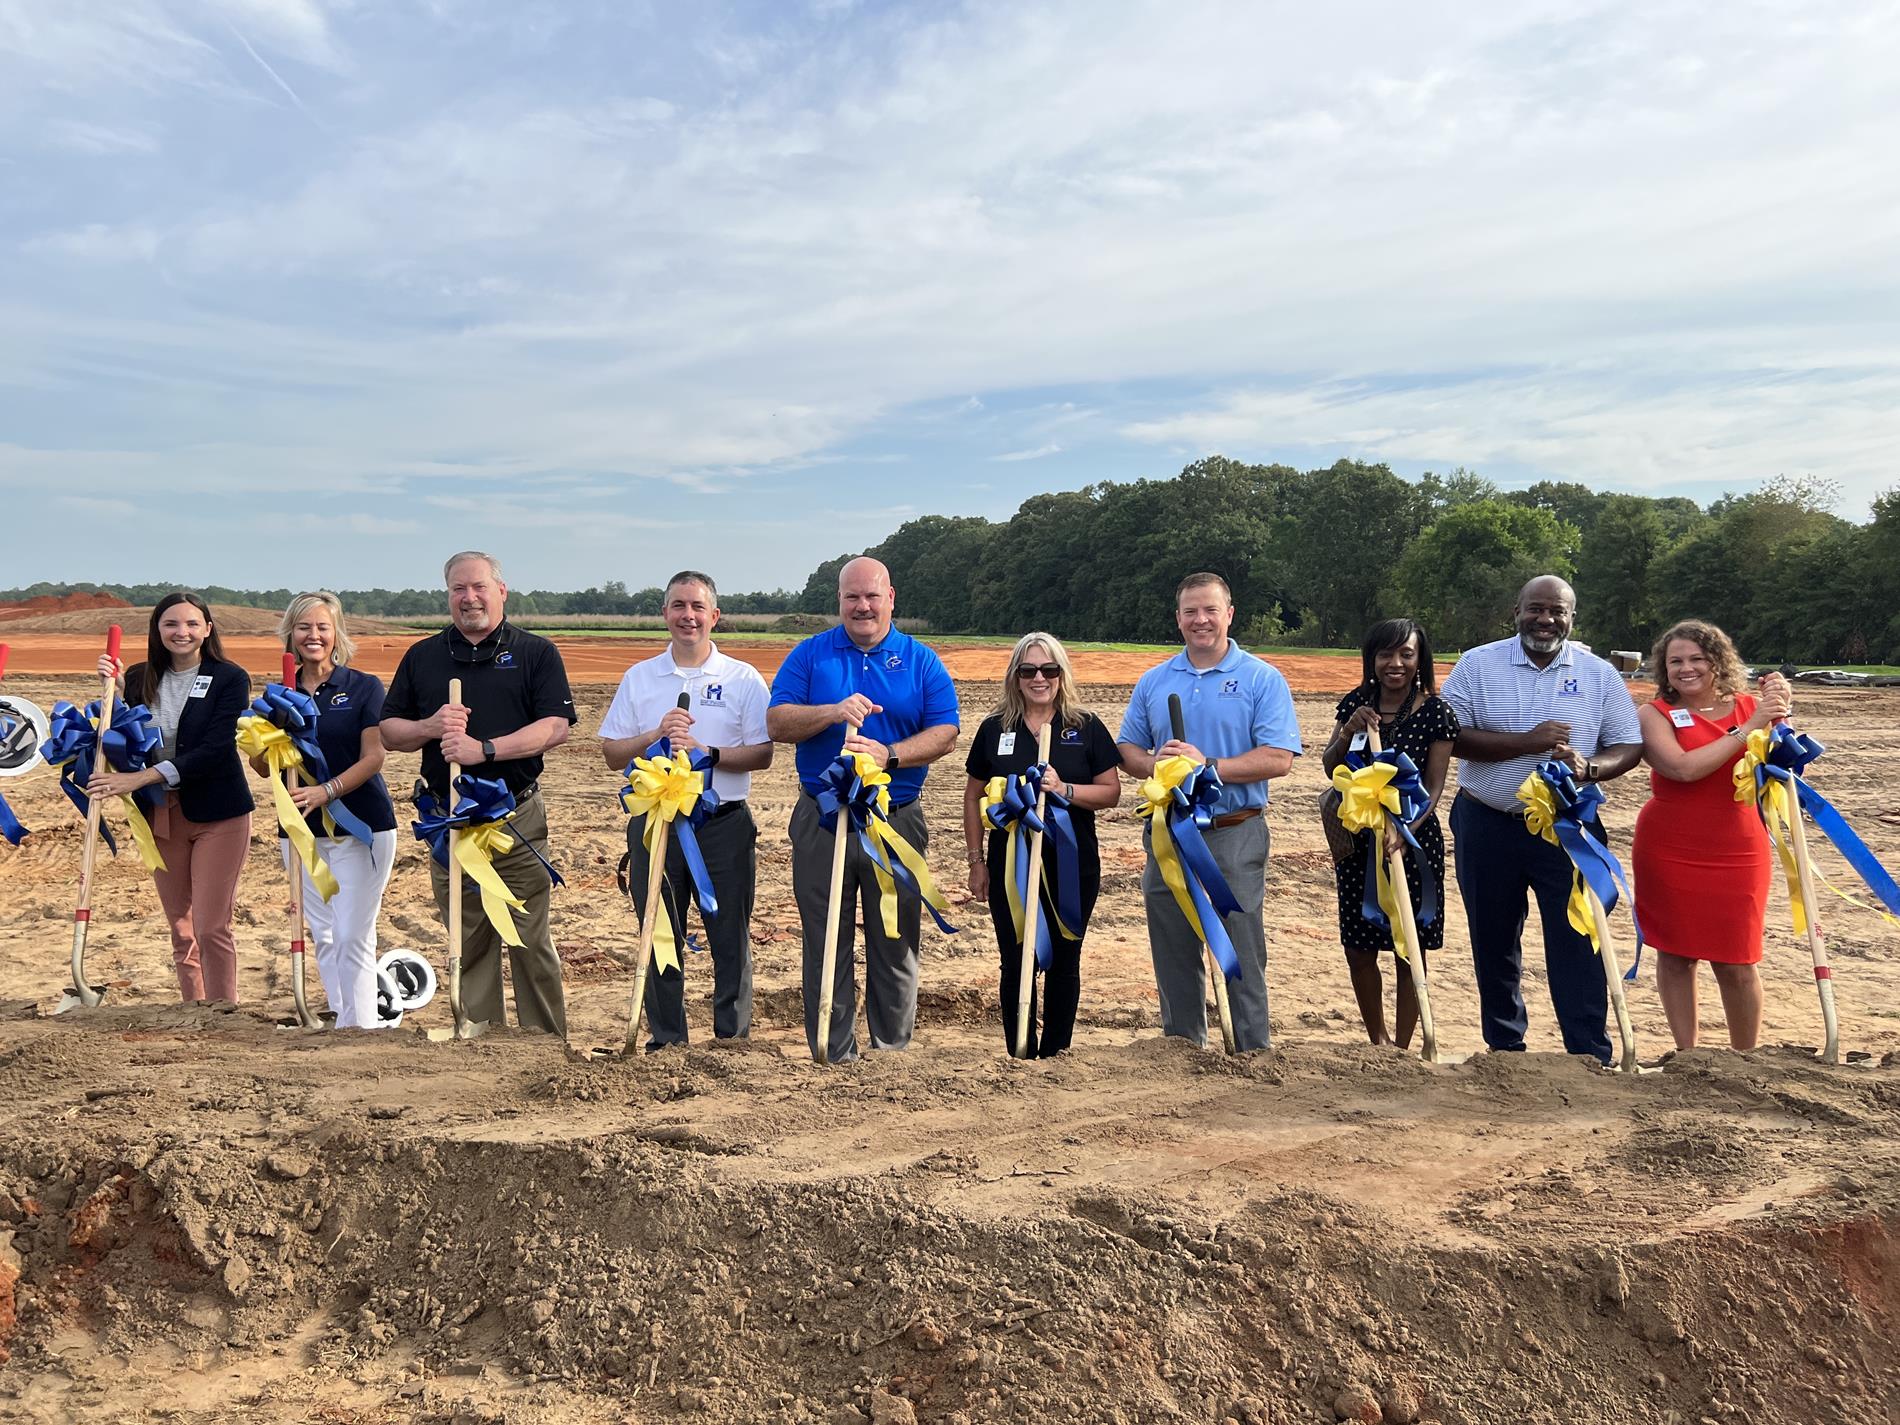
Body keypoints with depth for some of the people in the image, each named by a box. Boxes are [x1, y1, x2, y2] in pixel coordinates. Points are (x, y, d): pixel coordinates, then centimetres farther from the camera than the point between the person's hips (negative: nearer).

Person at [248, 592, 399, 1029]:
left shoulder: (364, 687, -2)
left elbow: (373, 758, -9)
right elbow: (263, 767, 8)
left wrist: (327, 791, -24)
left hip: (361, 826, -4)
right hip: (300, 830, 4)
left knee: (352, 936, -9)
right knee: (323, 937, 10)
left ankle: (360, 1027, -4)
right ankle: (342, 1022, 18)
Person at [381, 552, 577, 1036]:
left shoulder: (536, 652, 4)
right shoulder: (422, 656, 14)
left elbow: (555, 727, -8)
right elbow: (389, 732, 12)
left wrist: (484, 748, -18)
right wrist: (431, 727, -9)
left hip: (517, 818, -3)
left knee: (531, 943, -1)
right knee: (467, 947, 9)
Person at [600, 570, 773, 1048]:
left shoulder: (743, 679, 3)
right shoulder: (638, 678, 8)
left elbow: (762, 754, -3)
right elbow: (613, 754, 6)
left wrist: (708, 752, -17)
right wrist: (657, 736, -12)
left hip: (724, 825, -2)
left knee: (730, 941, 4)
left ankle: (733, 1041, 16)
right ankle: (666, 1042, 22)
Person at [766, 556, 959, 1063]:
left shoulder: (922, 661, 5)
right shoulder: (810, 654, 5)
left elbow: (944, 733, -3)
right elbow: (777, 722, -4)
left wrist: (888, 755, -18)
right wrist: (833, 712, -20)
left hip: (897, 821, 0)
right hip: (822, 821, 0)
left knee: (895, 941, 7)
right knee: (826, 943, 5)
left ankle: (892, 1051, 20)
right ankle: (832, 1055, 14)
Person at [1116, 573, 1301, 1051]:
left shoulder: (1262, 679, -2)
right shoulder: (1153, 682, 11)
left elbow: (1278, 758, -11)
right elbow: (1126, 750, 12)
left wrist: (1207, 766, -20)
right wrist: (1153, 764, -11)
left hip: (1235, 836, -4)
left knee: (1242, 957, 0)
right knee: (1173, 955, 12)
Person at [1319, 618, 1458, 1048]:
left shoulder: (1436, 713, -8)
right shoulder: (1355, 704, 1)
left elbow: (1434, 786, -11)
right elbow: (1330, 769, 4)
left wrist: (1403, 829, -27)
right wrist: (1349, 731, -15)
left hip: (1415, 840, -3)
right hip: (1357, 837, 3)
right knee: (1359, 950, 9)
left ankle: (1402, 1050, 15)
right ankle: (1377, 1042, 29)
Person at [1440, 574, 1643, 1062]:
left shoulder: (1599, 674, 3)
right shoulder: (1478, 664, -2)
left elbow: (1629, 746, 3)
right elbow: (1450, 735, -11)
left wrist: (1587, 768, -18)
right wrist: (1526, 742, -20)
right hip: (1487, 826, 1)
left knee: (1577, 946, -5)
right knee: (1493, 945, 12)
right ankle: (1504, 1050, 28)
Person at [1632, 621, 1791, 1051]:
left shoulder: (1749, 707, 5)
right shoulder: (1654, 714, -4)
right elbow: (1684, 767, -20)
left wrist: (1780, 713, -18)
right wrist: (1748, 728, -19)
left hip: (1736, 854, 1)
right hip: (1669, 852, -1)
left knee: (1737, 963, 3)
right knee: (1676, 954, 7)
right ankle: (1687, 1054, 21)